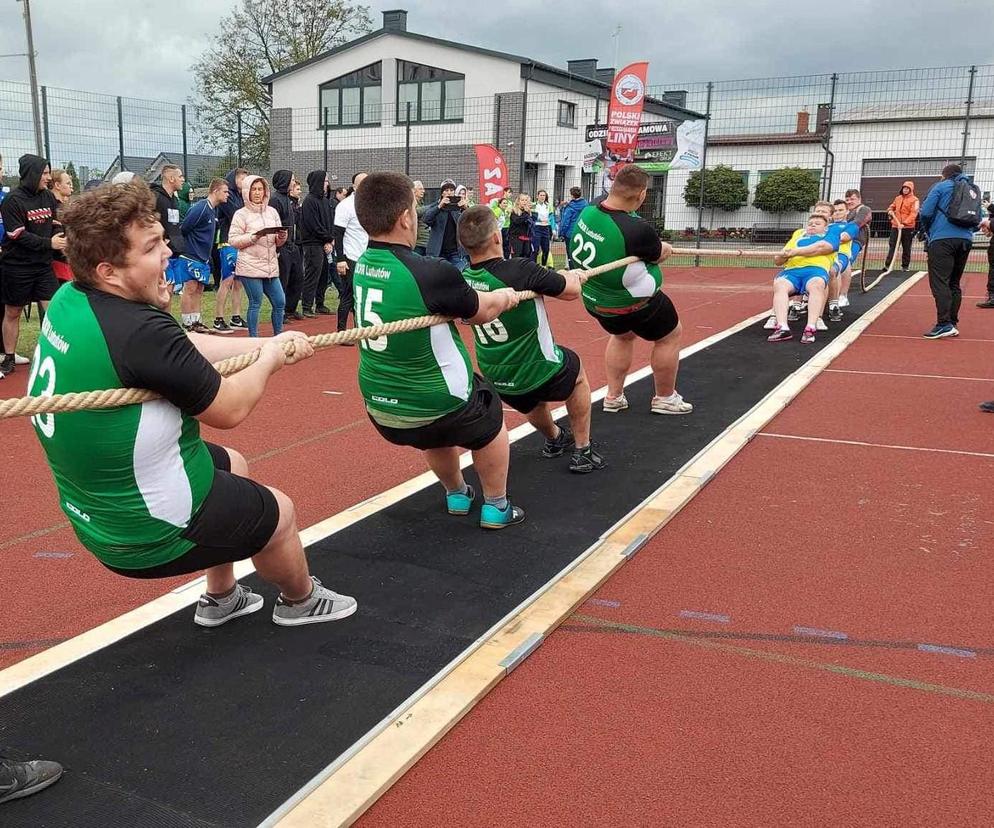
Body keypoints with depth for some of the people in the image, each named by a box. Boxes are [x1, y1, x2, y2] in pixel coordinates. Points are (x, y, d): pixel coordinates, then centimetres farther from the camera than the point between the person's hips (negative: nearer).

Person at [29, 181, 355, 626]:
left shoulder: (69, 300, -5)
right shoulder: (140, 332, -33)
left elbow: (187, 347, 6)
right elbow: (229, 409, -20)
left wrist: (268, 343, 9)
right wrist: (269, 360, -2)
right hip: (147, 534, -8)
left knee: (233, 465, 30)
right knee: (278, 512, 14)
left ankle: (220, 598, 45)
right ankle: (301, 600, 45)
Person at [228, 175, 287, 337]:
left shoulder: (272, 212, 13)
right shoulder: (241, 214, -1)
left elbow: (278, 242, 16)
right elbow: (233, 240, -6)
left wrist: (282, 237, -7)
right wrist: (254, 236, -18)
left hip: (271, 266, 5)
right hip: (250, 266, -5)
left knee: (280, 302, 4)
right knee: (255, 303, -3)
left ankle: (278, 337, 18)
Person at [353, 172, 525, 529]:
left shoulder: (363, 265, -4)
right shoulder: (432, 273, -26)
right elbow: (481, 312, -7)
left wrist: (488, 297, 13)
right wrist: (505, 297, 14)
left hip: (379, 408, 6)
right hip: (434, 405, -6)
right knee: (490, 420, 26)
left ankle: (457, 494, 53)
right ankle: (496, 506, 36)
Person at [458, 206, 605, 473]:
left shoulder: (463, 279, -10)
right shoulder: (520, 270, -29)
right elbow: (571, 290, -17)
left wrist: (557, 278, 15)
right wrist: (570, 276, 9)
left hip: (496, 379, 5)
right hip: (536, 372, -5)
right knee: (577, 373, 28)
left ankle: (555, 439, 59)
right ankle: (582, 452, 31)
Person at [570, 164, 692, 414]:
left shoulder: (587, 212, -11)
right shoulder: (638, 229, -31)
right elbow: (661, 254, -11)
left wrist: (656, 245, 7)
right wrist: (665, 248, 12)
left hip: (594, 300, 7)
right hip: (634, 303, -7)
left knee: (622, 335, 33)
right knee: (669, 336, 19)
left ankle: (613, 397, 36)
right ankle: (665, 398, 31)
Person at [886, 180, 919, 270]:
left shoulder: (914, 200, -6)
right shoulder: (898, 198, 12)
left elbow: (913, 214, -15)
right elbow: (892, 206, 27)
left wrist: (904, 223, -26)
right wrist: (890, 211, 1)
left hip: (908, 228, -4)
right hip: (895, 226, 4)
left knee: (906, 248, 4)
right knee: (891, 246, -2)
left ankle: (905, 266, 12)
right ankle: (888, 265, -4)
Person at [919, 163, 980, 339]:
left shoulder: (941, 187, 4)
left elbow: (925, 213, -4)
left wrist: (929, 231, 12)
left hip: (942, 239, -6)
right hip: (965, 241, 6)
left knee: (939, 282, -10)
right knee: (954, 283, 15)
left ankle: (944, 324, -21)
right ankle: (953, 323, 14)